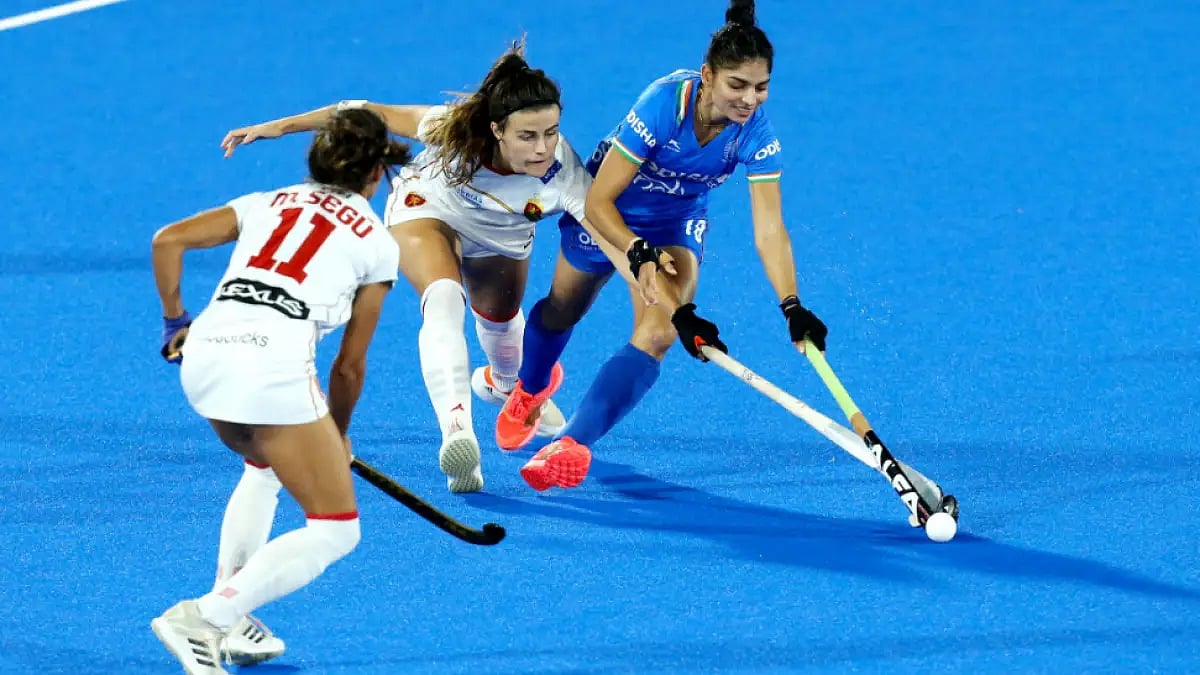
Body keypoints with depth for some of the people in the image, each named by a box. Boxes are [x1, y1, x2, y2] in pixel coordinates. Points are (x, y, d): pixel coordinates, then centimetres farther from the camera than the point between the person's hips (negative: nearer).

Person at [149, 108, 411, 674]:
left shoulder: (266, 203, 25)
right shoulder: (377, 242, 16)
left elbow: (168, 240, 14)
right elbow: (350, 363, 18)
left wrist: (175, 322, 24)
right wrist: (338, 436, 32)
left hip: (203, 353, 6)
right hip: (273, 358, -6)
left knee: (265, 466, 35)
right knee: (335, 531, 2)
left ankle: (229, 624, 24)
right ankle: (203, 618, -13)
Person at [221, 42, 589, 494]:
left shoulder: (563, 173, -41)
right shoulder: (454, 127, -41)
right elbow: (376, 116, -30)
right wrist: (281, 126, -30)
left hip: (502, 235, 3)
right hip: (428, 207, -3)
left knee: (500, 318, 28)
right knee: (444, 300, -32)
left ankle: (506, 385, 64)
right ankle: (456, 430, -42)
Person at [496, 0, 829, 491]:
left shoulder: (756, 134, -29)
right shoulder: (664, 102, -37)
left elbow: (769, 230, -32)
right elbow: (598, 201, -33)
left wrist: (791, 307, -46)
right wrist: (638, 253, -49)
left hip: (676, 221, 1)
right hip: (608, 211, -1)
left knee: (658, 335, -24)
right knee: (562, 311, 23)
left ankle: (573, 442, -24)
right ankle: (531, 387, 58)